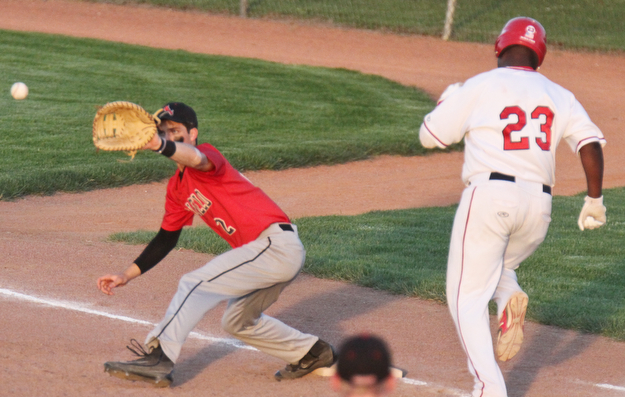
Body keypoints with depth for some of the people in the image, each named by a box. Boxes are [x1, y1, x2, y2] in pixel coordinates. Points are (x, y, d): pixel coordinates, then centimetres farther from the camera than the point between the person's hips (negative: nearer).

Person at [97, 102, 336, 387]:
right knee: (236, 322, 26)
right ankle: (311, 353, 35)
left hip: (276, 244, -10)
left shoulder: (207, 153, -11)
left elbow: (196, 159, -37)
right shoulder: (177, 187, 16)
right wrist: (126, 275, 11)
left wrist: (161, 146, -58)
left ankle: (158, 360, -19)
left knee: (195, 285, -17)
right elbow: (166, 239, 20)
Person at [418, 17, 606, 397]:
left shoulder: (478, 87, 3)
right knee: (497, 265, 31)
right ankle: (510, 298, -3)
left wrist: (447, 100, 25)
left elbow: (429, 136, 7)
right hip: (539, 206, 4)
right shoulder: (559, 96, 13)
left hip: (489, 194, -4)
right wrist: (595, 200, 7)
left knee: (468, 298, 2)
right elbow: (591, 143, 0)